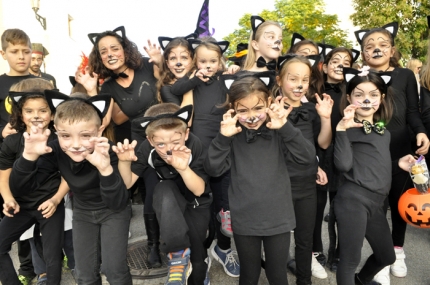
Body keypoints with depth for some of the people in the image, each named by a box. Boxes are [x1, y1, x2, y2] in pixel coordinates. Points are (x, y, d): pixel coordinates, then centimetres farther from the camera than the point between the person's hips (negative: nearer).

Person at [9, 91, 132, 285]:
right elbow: (18, 187, -19)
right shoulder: (55, 152, -21)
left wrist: (106, 168, -56)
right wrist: (29, 155, -37)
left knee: (113, 269, -10)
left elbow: (118, 204, -39)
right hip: (83, 212, 4)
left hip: (114, 211, -3)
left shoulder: (109, 153, -32)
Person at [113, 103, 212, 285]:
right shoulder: (148, 149, -22)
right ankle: (178, 256, -22)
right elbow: (127, 183, -19)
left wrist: (183, 168, -47)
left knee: (196, 255, -8)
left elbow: (199, 190, -28)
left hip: (196, 204, 0)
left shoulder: (194, 146, -27)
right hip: (170, 205, 1)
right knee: (164, 189, -33)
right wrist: (124, 161, -39)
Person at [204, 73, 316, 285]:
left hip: (278, 219, 0)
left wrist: (286, 127, -27)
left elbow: (307, 157, -16)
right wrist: (223, 137, -25)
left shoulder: (279, 132, -7)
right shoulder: (232, 135, -6)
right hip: (244, 220, 0)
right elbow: (213, 169, -12)